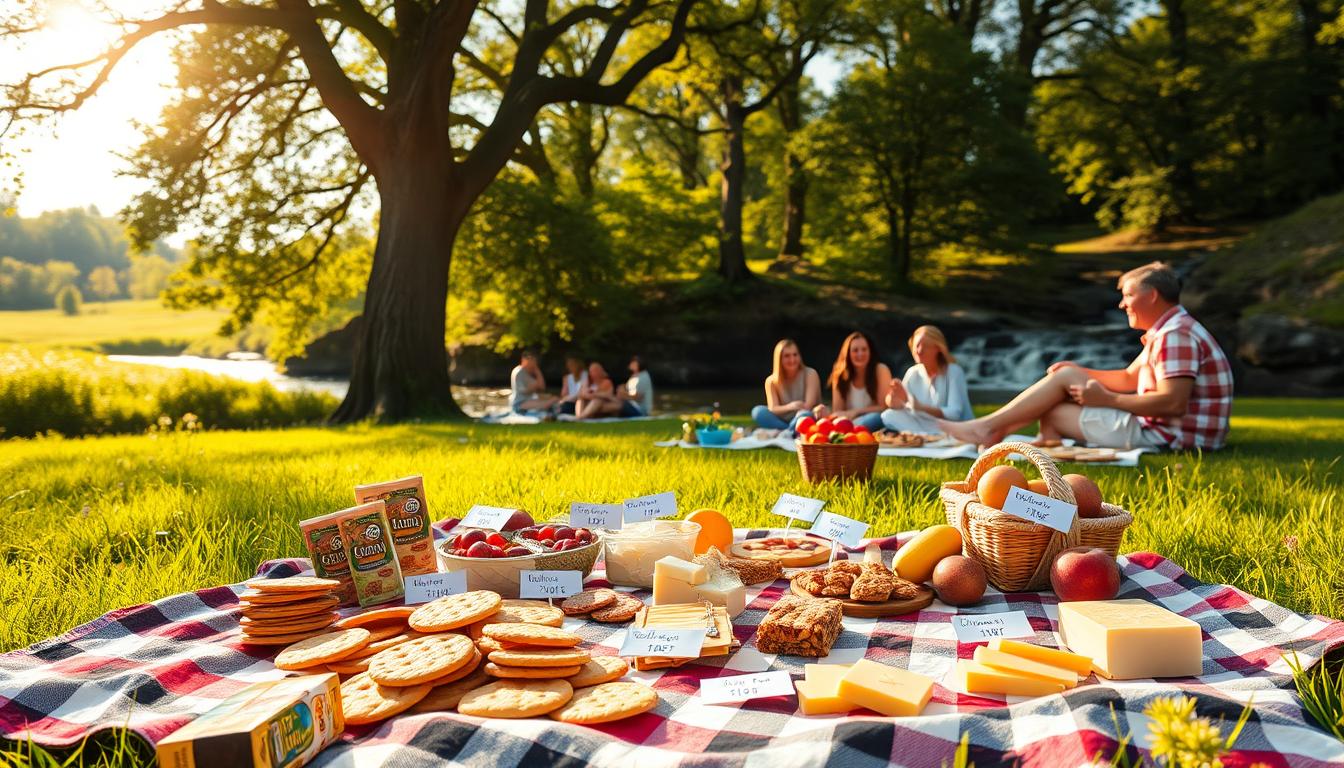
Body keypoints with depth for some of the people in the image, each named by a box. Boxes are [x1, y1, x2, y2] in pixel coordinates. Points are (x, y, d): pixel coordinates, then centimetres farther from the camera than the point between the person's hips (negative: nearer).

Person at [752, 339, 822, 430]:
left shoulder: (810, 374, -7)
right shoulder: (771, 381, 0)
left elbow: (807, 407, -15)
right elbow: (772, 409, -13)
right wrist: (790, 407, -33)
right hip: (784, 422, 3)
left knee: (805, 415, -38)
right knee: (758, 412, -22)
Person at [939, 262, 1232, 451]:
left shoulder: (1176, 335, -19)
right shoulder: (1165, 332, 16)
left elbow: (1173, 403, -28)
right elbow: (1130, 378, 21)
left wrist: (1107, 399, -19)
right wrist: (1081, 374, 6)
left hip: (1169, 437, -11)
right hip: (1159, 429, 11)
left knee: (1049, 410, -10)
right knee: (1067, 376, 12)